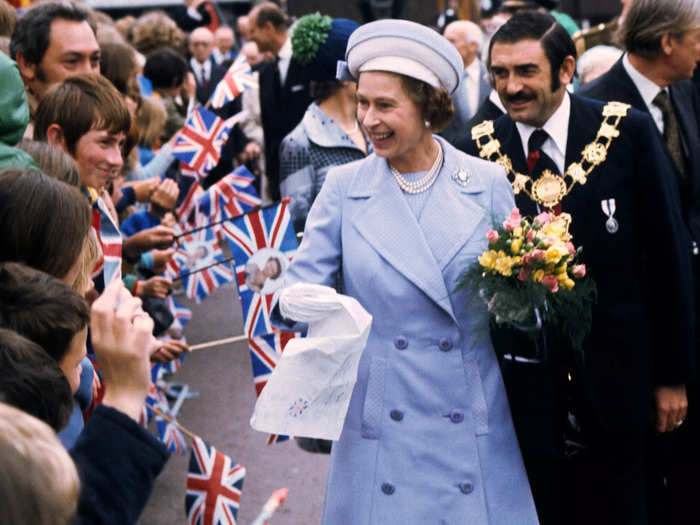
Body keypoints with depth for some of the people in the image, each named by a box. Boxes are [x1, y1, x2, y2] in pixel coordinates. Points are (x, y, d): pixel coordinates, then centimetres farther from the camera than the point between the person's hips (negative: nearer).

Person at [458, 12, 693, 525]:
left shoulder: (628, 132, -7)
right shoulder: (478, 149, -4)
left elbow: (668, 256, -3)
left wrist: (674, 373, 0)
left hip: (613, 371, 0)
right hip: (522, 377, 1)